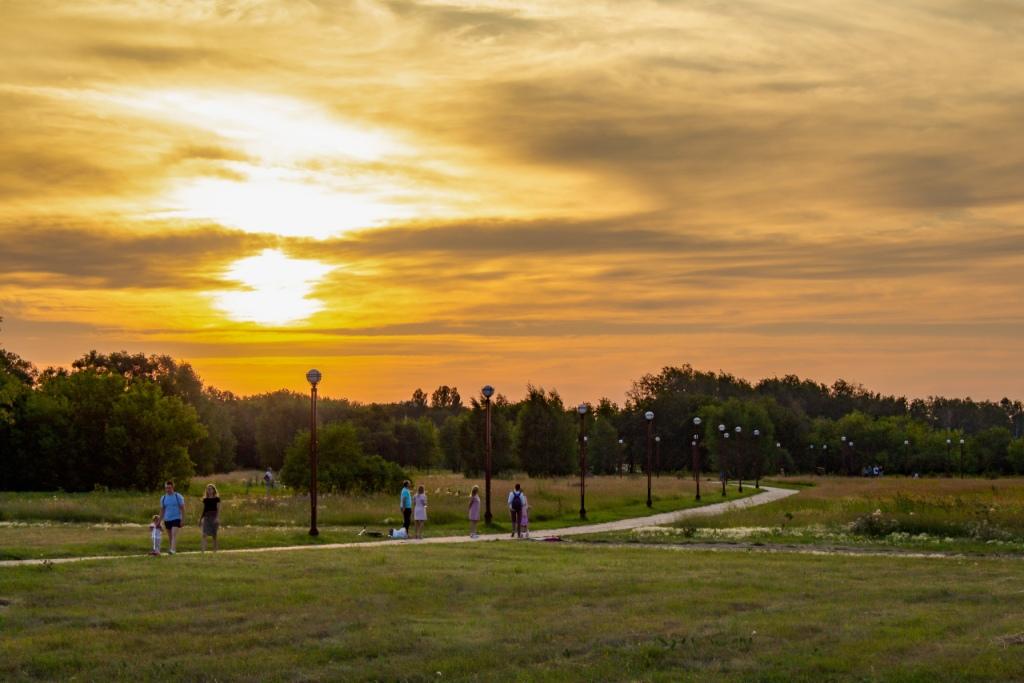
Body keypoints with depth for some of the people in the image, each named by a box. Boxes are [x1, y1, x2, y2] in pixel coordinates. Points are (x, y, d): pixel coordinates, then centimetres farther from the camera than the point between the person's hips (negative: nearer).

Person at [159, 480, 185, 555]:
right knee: (170, 537, 8)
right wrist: (160, 521, 11)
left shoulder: (178, 496, -2)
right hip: (167, 520, 5)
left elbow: (182, 508, -1)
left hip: (176, 519, -5)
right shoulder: (163, 498, 9)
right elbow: (162, 510, 15)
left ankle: (173, 550, -30)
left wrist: (182, 520, -7)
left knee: (174, 535, -19)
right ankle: (173, 550, 17)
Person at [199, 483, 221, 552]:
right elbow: (203, 509, 17)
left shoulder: (217, 499, 1)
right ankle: (203, 549, -22)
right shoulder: (205, 499, 12)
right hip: (206, 516, 3)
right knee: (204, 534, -13)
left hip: (214, 516, -3)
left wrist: (217, 518, -18)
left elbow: (218, 509, -6)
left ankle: (215, 549, 13)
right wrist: (200, 519, 16)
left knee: (214, 534, 4)